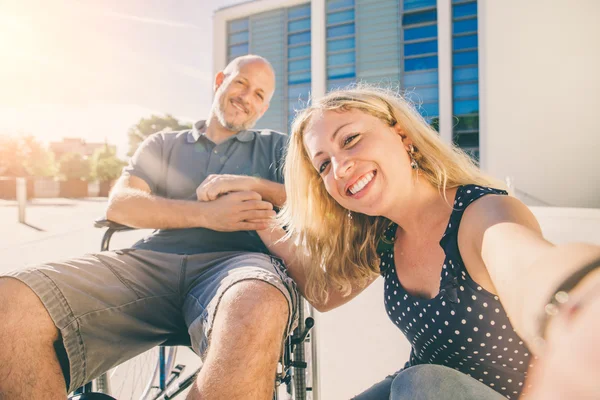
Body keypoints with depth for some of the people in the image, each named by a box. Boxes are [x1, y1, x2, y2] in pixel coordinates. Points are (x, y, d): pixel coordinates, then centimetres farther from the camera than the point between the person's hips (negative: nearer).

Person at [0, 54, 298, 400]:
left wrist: (251, 184, -4)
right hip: (153, 259, 3)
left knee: (258, 313, -41)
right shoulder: (162, 145, 26)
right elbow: (119, 205, 9)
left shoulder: (276, 147, 25)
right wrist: (207, 214, -7)